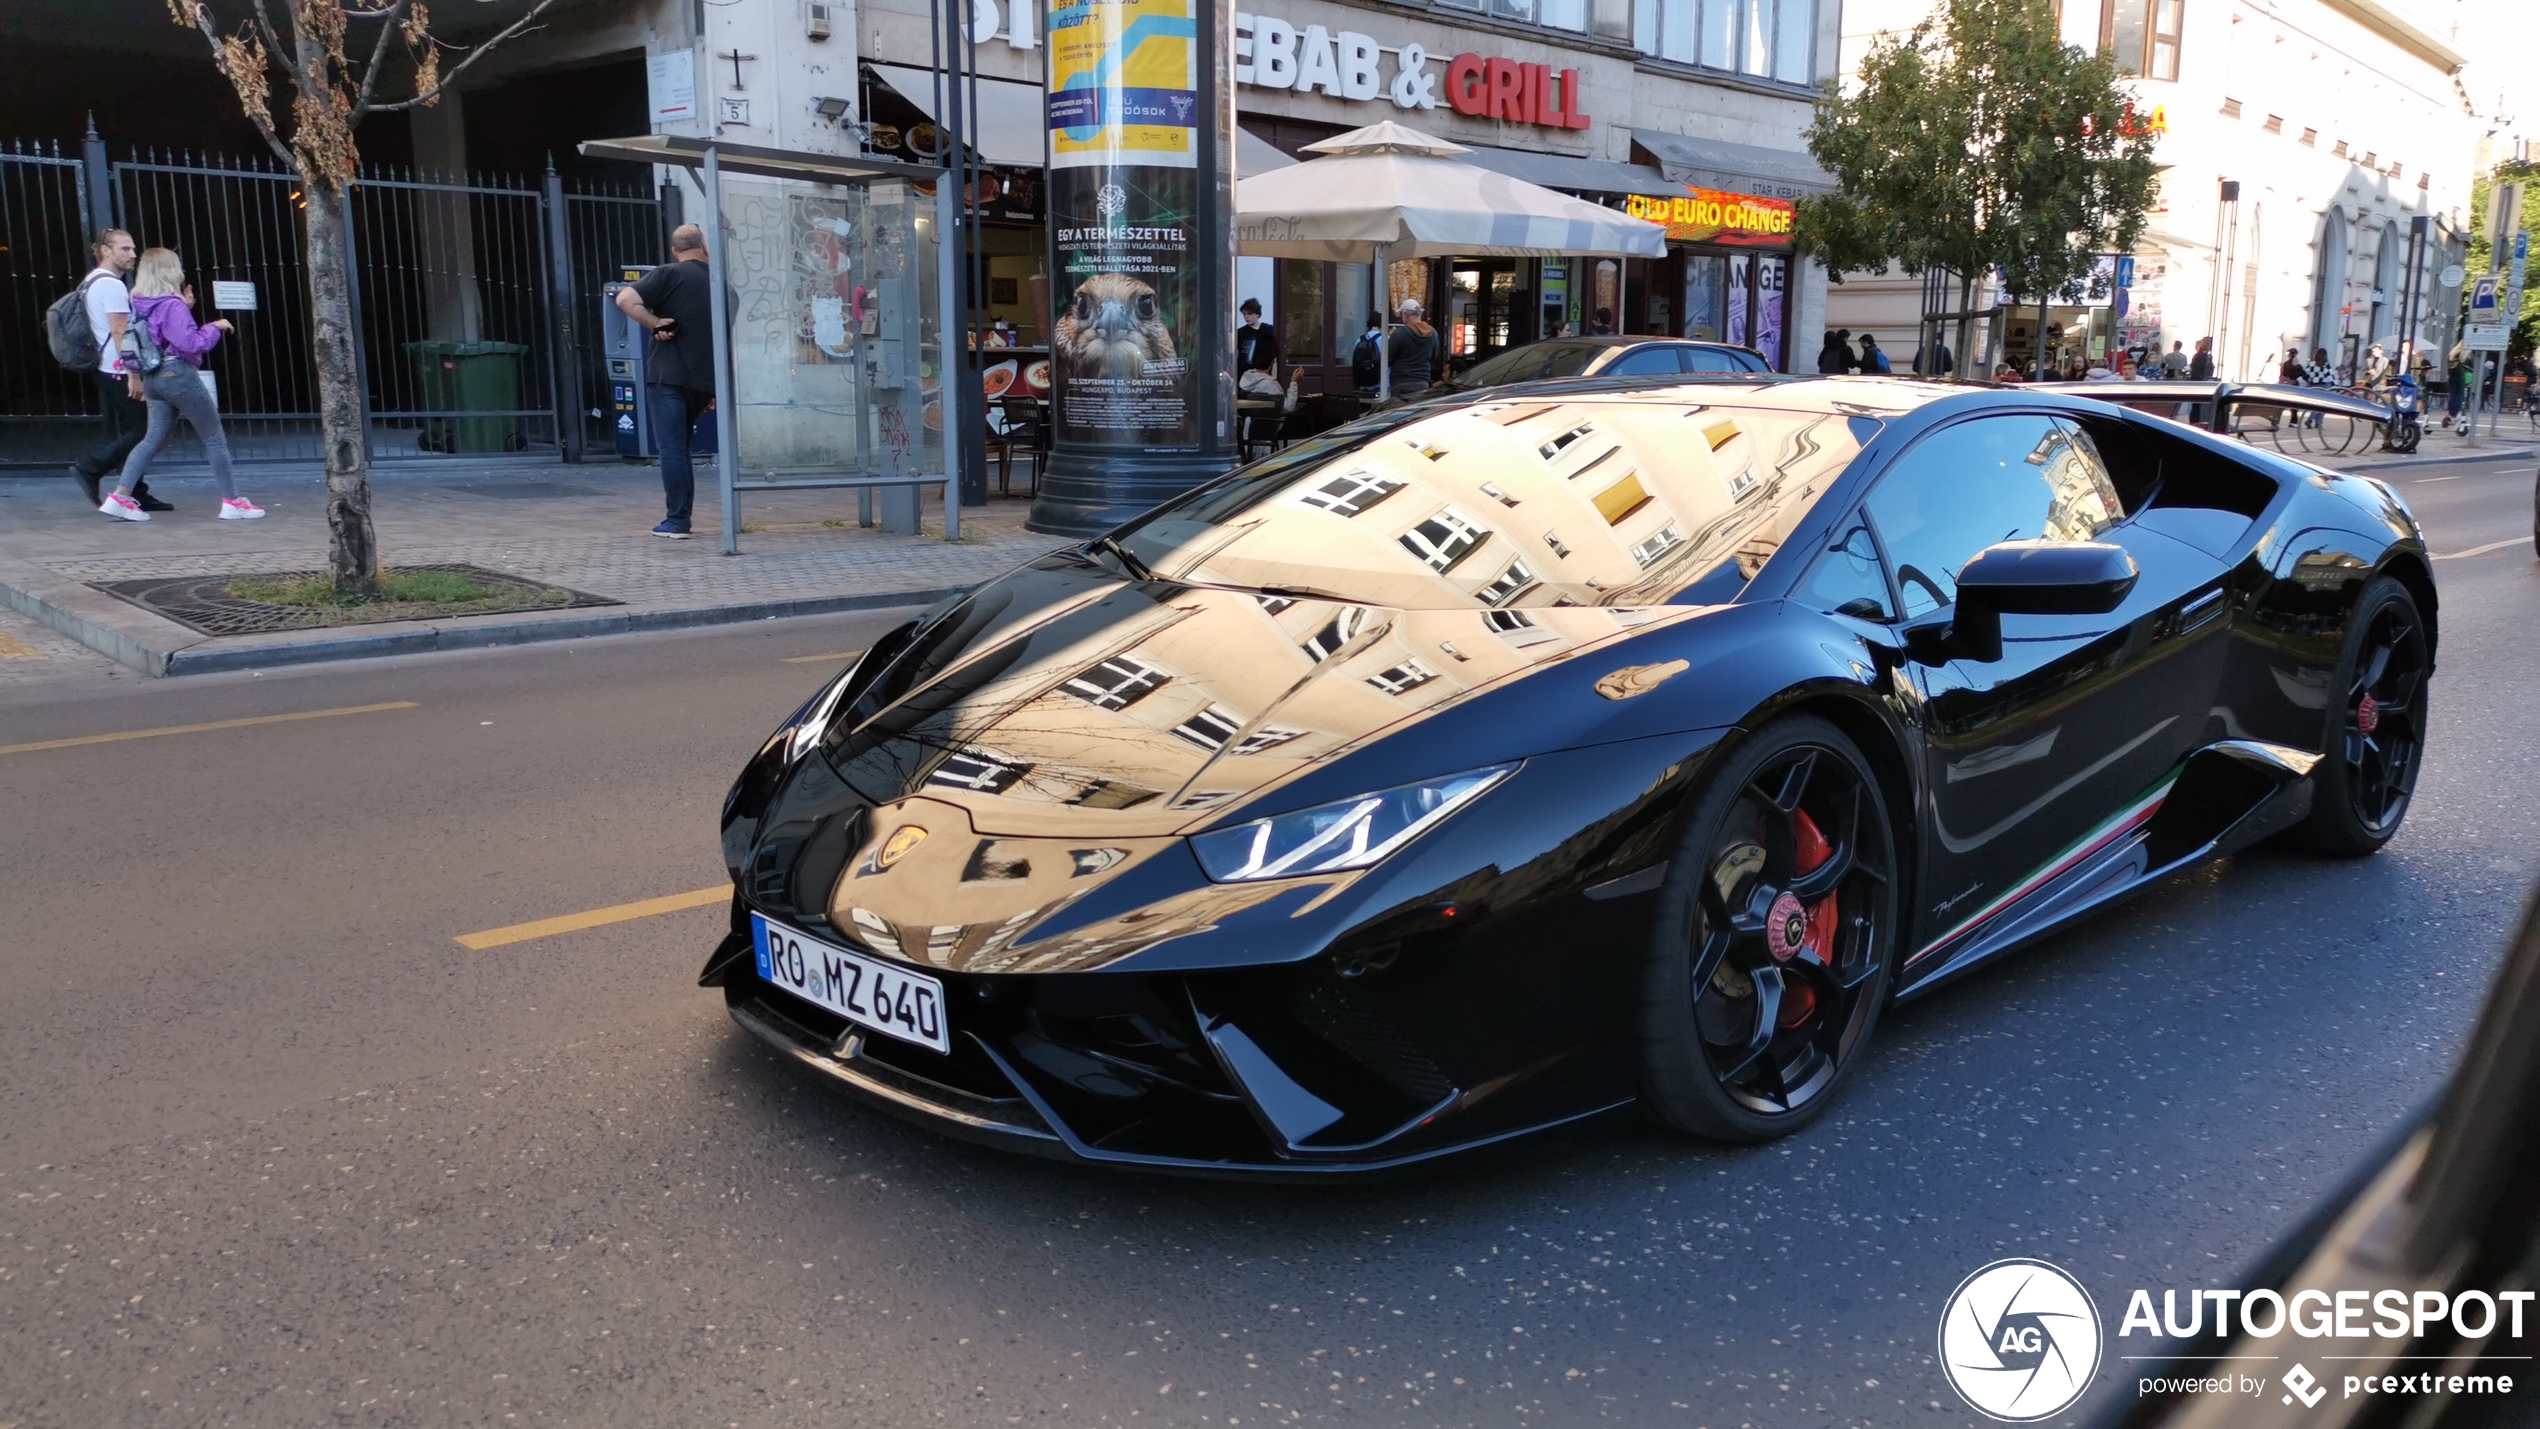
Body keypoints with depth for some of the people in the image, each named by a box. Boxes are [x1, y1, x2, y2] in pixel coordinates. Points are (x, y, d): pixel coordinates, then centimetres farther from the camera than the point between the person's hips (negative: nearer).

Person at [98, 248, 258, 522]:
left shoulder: (140, 305, 8)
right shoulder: (173, 305, -16)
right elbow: (192, 343, -21)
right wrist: (216, 328, -7)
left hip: (154, 378, 8)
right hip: (179, 374, -8)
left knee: (155, 438, 12)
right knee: (215, 438, 3)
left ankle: (119, 497, 3)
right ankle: (232, 502, 5)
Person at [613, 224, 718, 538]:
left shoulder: (669, 274, -5)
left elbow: (625, 300, -18)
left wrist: (656, 323, -7)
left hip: (668, 376, -5)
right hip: (704, 381, 5)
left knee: (671, 448, -3)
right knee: (680, 447, 17)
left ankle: (677, 521, -5)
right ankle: (682, 516, 18)